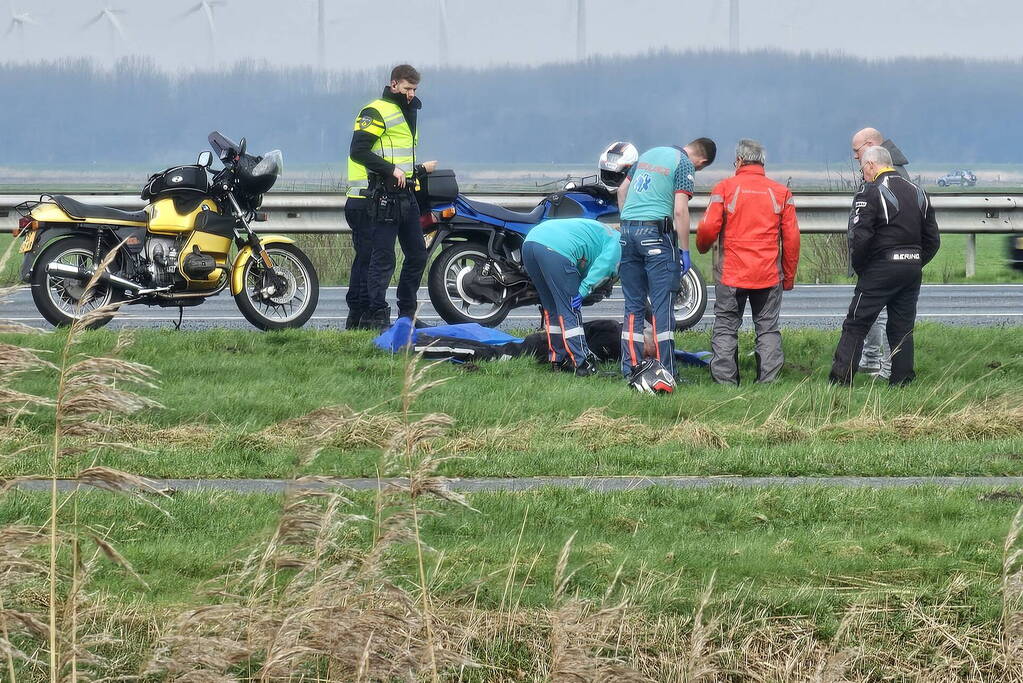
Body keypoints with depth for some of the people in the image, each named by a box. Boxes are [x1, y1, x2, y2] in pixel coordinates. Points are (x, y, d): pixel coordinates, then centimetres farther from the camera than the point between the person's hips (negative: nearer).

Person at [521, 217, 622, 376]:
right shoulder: (615, 244, 13)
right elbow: (602, 266, -5)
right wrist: (583, 291, -8)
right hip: (556, 250, -9)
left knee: (552, 309, 19)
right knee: (570, 311, -1)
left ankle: (557, 359, 23)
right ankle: (581, 364, -1)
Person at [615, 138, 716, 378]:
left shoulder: (649, 154, 19)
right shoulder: (684, 165, -4)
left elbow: (622, 190, 25)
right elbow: (680, 211, -11)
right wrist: (684, 252, -7)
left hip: (628, 231, 7)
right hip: (656, 232, -7)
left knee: (633, 305, 11)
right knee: (662, 305, -4)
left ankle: (630, 367, 10)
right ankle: (665, 371, -7)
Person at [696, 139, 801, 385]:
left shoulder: (725, 188, -3)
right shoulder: (781, 192, 5)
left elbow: (708, 228, -7)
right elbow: (791, 237, 5)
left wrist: (703, 247, 16)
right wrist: (789, 275, 14)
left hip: (731, 274, -2)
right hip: (770, 276, 2)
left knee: (725, 328, 6)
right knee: (768, 329, 7)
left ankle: (725, 380, 3)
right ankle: (768, 379, 2)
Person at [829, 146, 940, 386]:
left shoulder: (870, 193, -8)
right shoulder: (917, 193, 14)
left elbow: (860, 237, -16)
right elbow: (932, 240, 15)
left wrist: (858, 267, -2)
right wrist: (915, 264, 17)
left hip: (881, 268, -6)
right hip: (912, 270, 6)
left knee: (856, 325, -1)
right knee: (902, 328, 12)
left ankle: (840, 378, -4)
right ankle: (902, 381, 10)